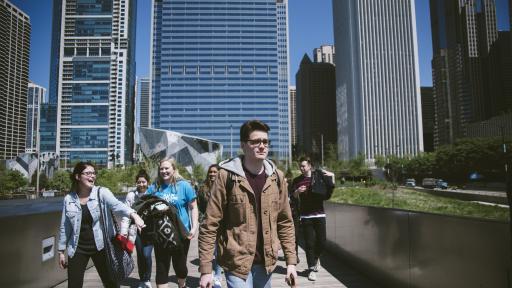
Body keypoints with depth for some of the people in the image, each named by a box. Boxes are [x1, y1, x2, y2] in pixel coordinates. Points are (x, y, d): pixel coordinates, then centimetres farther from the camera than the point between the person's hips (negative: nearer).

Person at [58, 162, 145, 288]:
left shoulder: (102, 192, -9)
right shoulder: (69, 199, -1)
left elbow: (117, 205, -28)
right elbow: (65, 227, 7)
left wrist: (134, 215, -47)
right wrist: (61, 251, 10)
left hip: (100, 246, -1)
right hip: (78, 249, 2)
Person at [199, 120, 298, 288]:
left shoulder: (276, 177, 1)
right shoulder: (227, 176, -11)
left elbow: (285, 222, 7)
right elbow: (209, 225, -10)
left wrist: (291, 261, 3)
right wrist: (205, 269, -12)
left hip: (266, 262, 4)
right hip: (236, 262, -4)